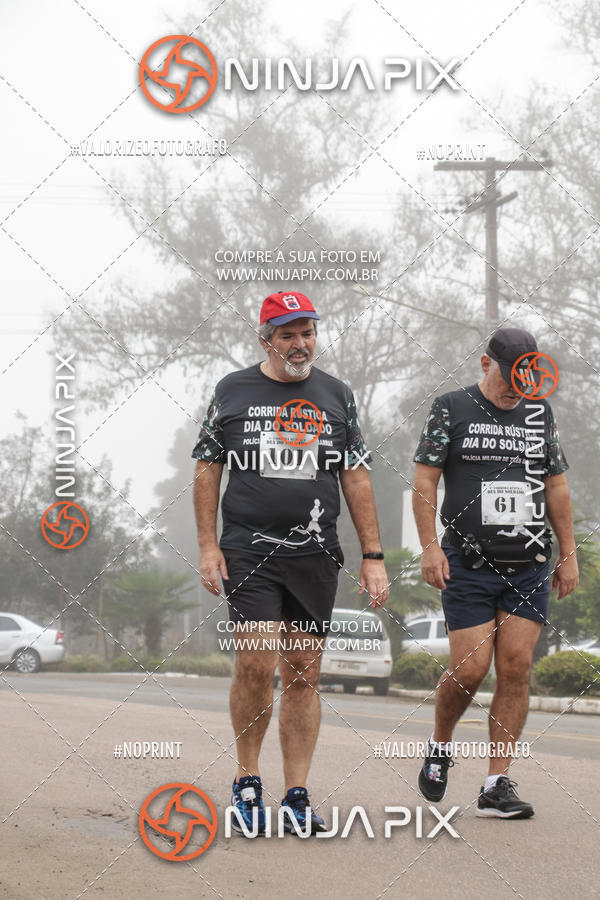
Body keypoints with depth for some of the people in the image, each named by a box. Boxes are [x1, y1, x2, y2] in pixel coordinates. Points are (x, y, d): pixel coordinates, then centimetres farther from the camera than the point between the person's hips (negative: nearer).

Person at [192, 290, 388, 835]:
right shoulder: (233, 392, 6)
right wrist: (208, 545, -1)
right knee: (257, 663, -14)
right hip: (249, 550, -2)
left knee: (303, 675, 2)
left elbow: (357, 479, 11)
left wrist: (373, 556, 5)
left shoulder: (336, 397, 11)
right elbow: (208, 470, 9)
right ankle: (247, 781, 4)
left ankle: (297, 797, 6)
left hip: (315, 556, 2)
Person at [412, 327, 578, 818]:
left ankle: (497, 785, 0)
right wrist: (430, 546, -10)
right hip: (468, 564, -3)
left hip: (529, 568, 3)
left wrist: (568, 554, 12)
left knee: (516, 668, -4)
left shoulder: (540, 414, 12)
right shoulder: (451, 409, 1)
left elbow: (557, 486, 17)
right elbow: (425, 481, -1)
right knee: (470, 669, -8)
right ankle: (440, 746, 21)